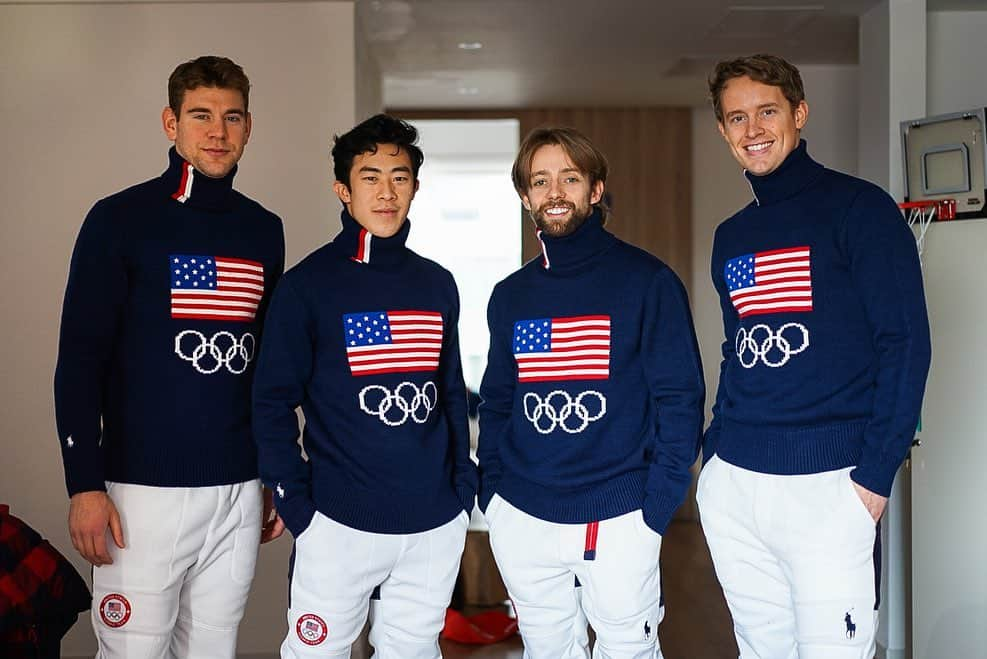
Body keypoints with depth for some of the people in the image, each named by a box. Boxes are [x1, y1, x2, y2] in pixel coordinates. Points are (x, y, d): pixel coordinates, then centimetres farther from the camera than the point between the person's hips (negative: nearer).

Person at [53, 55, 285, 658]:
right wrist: (85, 484, -12)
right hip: (144, 486, -4)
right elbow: (80, 359, -6)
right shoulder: (121, 219, -4)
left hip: (239, 489, 4)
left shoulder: (264, 230, 9)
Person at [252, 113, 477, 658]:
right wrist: (295, 505, -10)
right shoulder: (307, 285, -5)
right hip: (341, 524, -4)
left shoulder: (437, 284, 8)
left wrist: (464, 482, 9)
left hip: (437, 524, 4)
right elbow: (272, 404, -5)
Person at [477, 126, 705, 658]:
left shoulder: (647, 281, -4)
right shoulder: (510, 296, 9)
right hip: (521, 517, 4)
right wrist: (491, 488, 3)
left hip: (619, 519, -4)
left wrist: (658, 503, -12)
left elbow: (679, 398, -6)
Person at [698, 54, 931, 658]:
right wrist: (717, 450, 10)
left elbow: (906, 345, -9)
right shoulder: (732, 237, 15)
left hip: (827, 483, -6)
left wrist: (876, 474, -14)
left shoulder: (858, 208, -4)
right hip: (732, 482, 6)